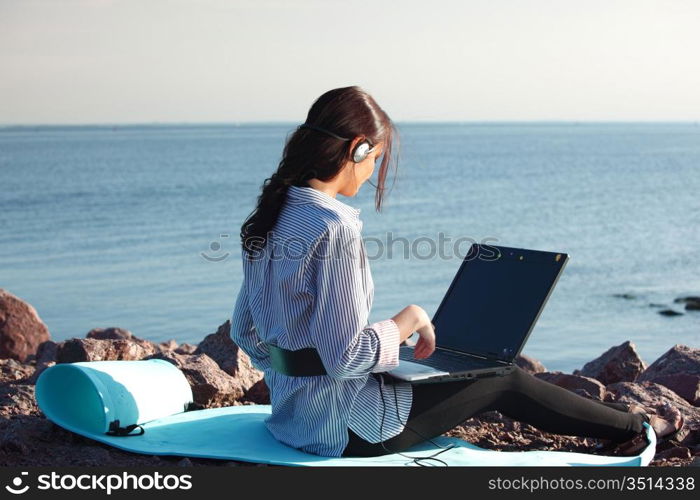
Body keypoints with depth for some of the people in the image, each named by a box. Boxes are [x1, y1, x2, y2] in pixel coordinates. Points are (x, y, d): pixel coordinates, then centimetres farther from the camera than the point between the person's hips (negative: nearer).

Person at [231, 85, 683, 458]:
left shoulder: (268, 218, 4)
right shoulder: (334, 228, -25)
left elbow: (244, 332, 11)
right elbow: (346, 356, -27)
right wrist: (411, 319, -12)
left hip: (292, 411, 9)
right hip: (344, 429, -9)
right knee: (505, 380, 9)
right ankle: (631, 426, 31)